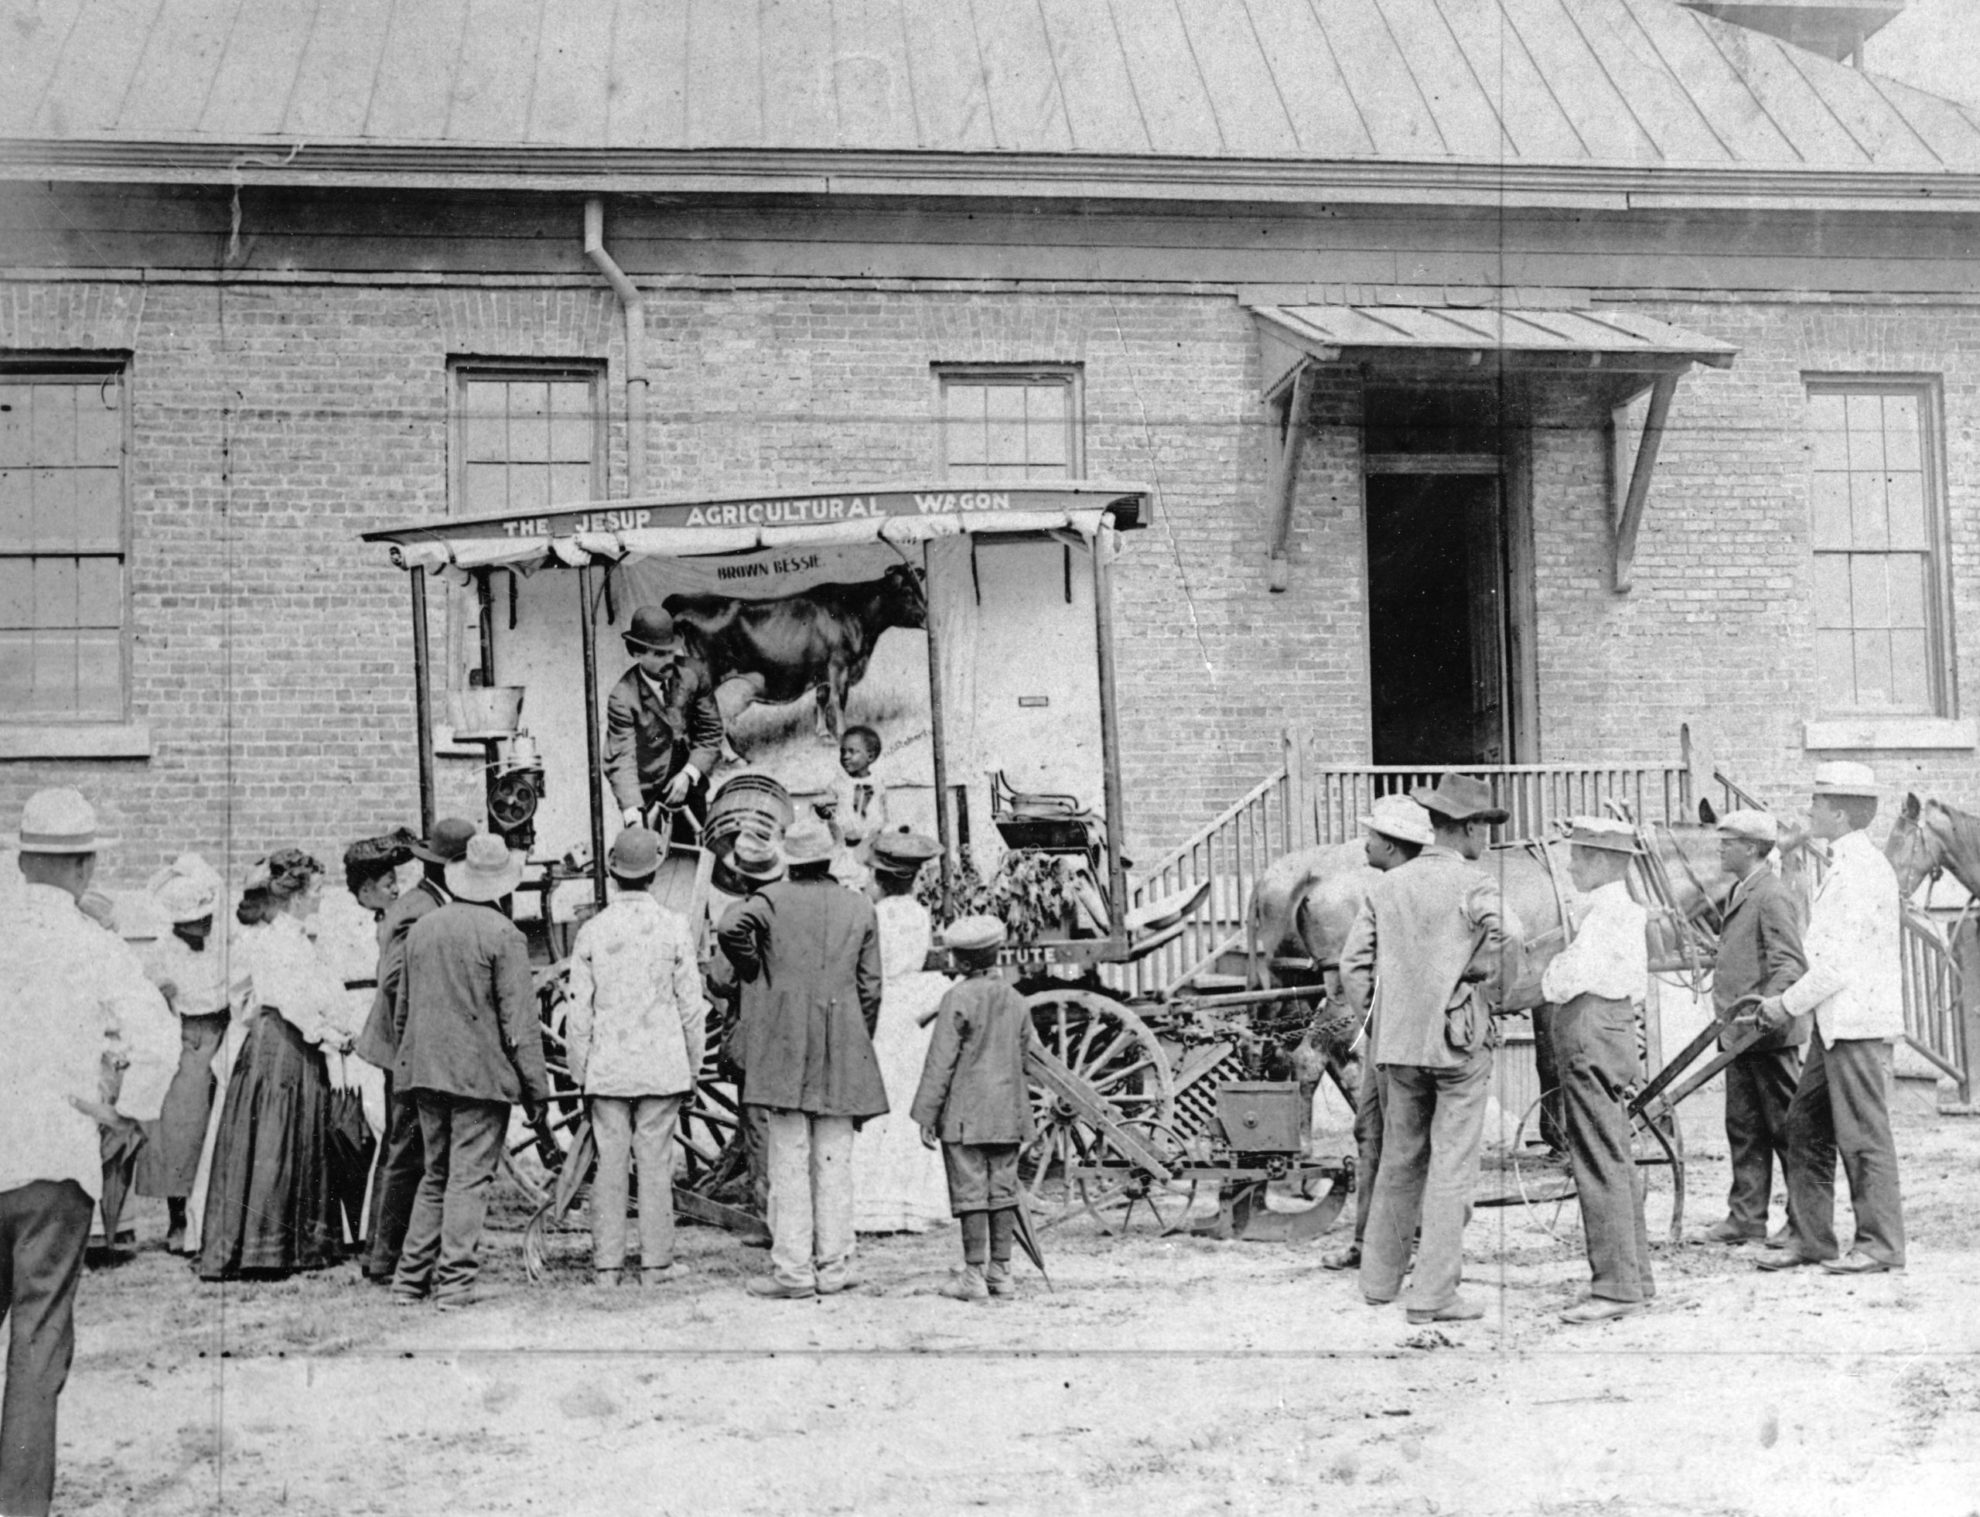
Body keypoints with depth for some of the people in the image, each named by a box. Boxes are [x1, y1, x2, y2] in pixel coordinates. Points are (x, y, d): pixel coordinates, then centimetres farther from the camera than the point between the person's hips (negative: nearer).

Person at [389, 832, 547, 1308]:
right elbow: (519, 1019, -12)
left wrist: (405, 1060, 27)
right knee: (470, 1177, -1)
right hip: (481, 1073, -6)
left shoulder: (422, 927, 9)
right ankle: (455, 1281, -2)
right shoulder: (502, 935, -11)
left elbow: (402, 1006, 17)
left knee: (435, 1174, 16)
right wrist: (536, 1082, -7)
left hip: (425, 1071, 6)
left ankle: (411, 1276, 15)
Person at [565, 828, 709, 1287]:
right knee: (656, 1163, 4)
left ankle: (607, 1265, 8)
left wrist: (580, 1072, 10)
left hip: (606, 1068, 1)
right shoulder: (673, 927, -5)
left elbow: (578, 1011, 1)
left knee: (609, 1164, 5)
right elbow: (692, 1005, -1)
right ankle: (656, 1263, 7)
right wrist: (693, 1067, 9)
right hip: (661, 1067, -1)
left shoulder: (591, 931, -2)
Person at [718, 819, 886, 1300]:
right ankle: (833, 1268, 9)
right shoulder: (860, 907, 9)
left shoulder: (773, 899, 0)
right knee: (834, 1161, 7)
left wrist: (755, 972, -3)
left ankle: (793, 1270, -1)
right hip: (842, 1050, 3)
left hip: (784, 1044, -3)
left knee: (789, 1160, -1)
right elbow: (870, 988, 8)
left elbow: (732, 927, -21)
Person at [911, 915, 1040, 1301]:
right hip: (1008, 1113, 6)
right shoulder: (1015, 1000, 8)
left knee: (970, 1192, -2)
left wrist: (926, 1114, -7)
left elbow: (941, 1062, -11)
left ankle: (974, 1276, -1)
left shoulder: (958, 998, -10)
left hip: (966, 1114, -6)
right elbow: (1031, 1052, 14)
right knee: (1003, 1190, 10)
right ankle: (1001, 1271, 14)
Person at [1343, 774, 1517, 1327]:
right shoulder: (1473, 885, -8)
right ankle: (1433, 1293, 0)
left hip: (1396, 1041, 5)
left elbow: (1353, 963, 6)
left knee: (1399, 1158, 17)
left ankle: (1380, 1278, 25)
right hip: (1457, 1041, -5)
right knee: (1451, 1166, 0)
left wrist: (1377, 1015, 14)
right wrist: (1473, 971, -9)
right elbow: (1505, 938, -27)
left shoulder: (1386, 886, 7)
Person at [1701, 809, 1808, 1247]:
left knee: (1786, 1126, -1)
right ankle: (1747, 1215, 15)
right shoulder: (1738, 893, 16)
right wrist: (1728, 1015, 15)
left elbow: (1790, 963, -19)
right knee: (1743, 1126, 10)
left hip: (1769, 1032, -9)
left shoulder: (1772, 895, -13)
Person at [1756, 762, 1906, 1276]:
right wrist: (1789, 1001, 15)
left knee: (1862, 1133, -3)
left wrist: (1789, 1005, -11)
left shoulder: (1862, 871, -17)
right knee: (1806, 1123, 11)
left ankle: (1880, 1244, 5)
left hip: (1858, 1021, -10)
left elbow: (1840, 963, -20)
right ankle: (1808, 1237, 17)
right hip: (1835, 1021, 10)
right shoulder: (1844, 867, 16)